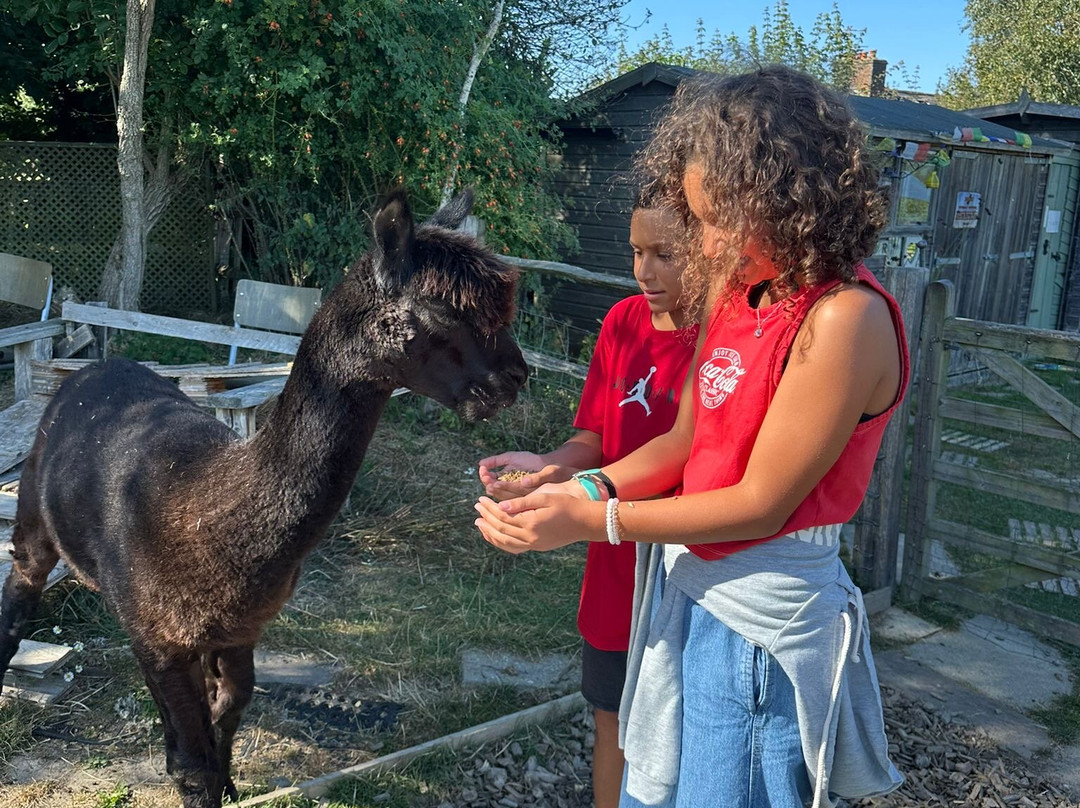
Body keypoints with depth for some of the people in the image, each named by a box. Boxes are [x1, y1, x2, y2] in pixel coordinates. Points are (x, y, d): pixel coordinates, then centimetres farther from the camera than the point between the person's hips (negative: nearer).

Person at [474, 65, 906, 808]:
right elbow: (683, 441, 6)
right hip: (687, 584, 7)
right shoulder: (736, 289, 1)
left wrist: (592, 521, -19)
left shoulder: (846, 319, -23)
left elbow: (761, 502, -20)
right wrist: (569, 484, -7)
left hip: (762, 617, -7)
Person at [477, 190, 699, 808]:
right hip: (616, 572, 5)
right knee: (613, 718, 21)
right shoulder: (623, 323, -1)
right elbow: (592, 441, 3)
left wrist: (574, 487, -30)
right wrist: (546, 467, -18)